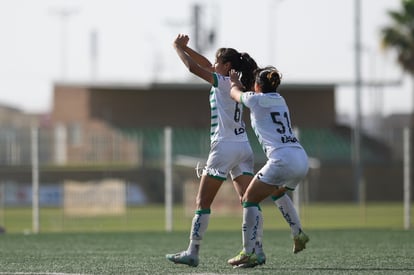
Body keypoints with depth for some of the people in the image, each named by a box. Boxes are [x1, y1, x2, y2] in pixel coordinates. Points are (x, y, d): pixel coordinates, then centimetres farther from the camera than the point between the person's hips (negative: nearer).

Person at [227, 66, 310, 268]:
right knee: (278, 191, 37)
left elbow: (234, 93, 26)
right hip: (301, 159, 8)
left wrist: (234, 81, 47)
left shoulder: (256, 99, 2)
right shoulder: (280, 100, 21)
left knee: (250, 200, -1)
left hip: (283, 159, -8)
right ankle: (298, 235, 37)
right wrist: (240, 83, 56)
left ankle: (249, 253, -9)